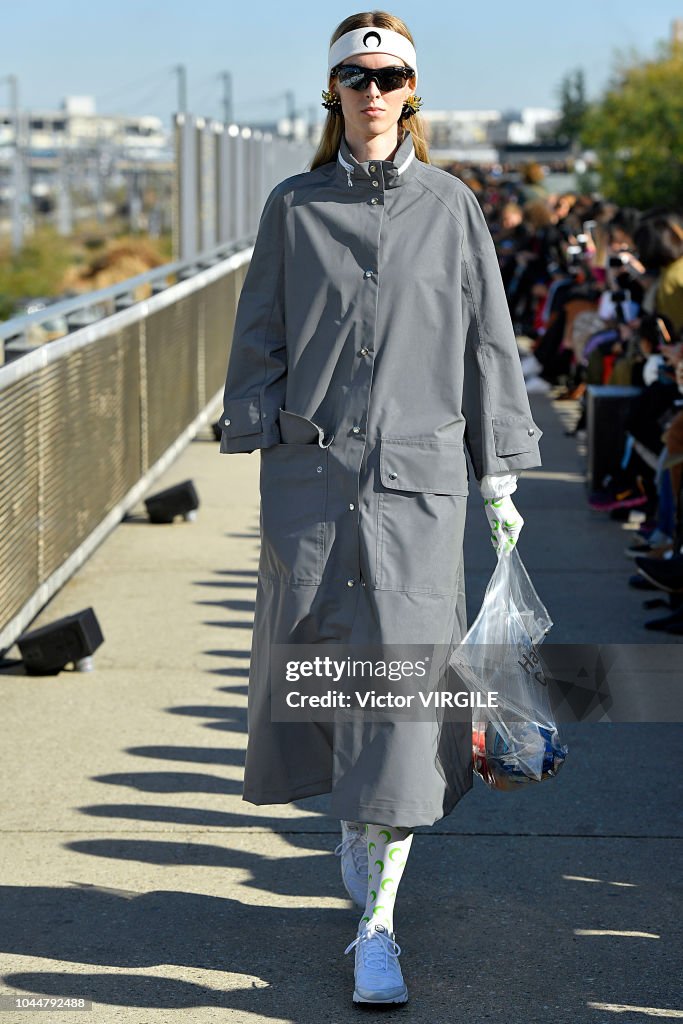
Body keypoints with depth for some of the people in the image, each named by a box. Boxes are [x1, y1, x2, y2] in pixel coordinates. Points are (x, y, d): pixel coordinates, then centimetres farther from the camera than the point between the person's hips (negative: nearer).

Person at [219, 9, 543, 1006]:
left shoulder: (451, 206, 6)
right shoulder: (293, 206, 7)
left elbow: (487, 343, 7)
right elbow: (261, 337, 11)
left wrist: (500, 478, 5)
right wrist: (258, 438, 3)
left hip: (417, 475, -1)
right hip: (312, 471, 1)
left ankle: (379, 920, -3)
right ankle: (355, 822, 38)